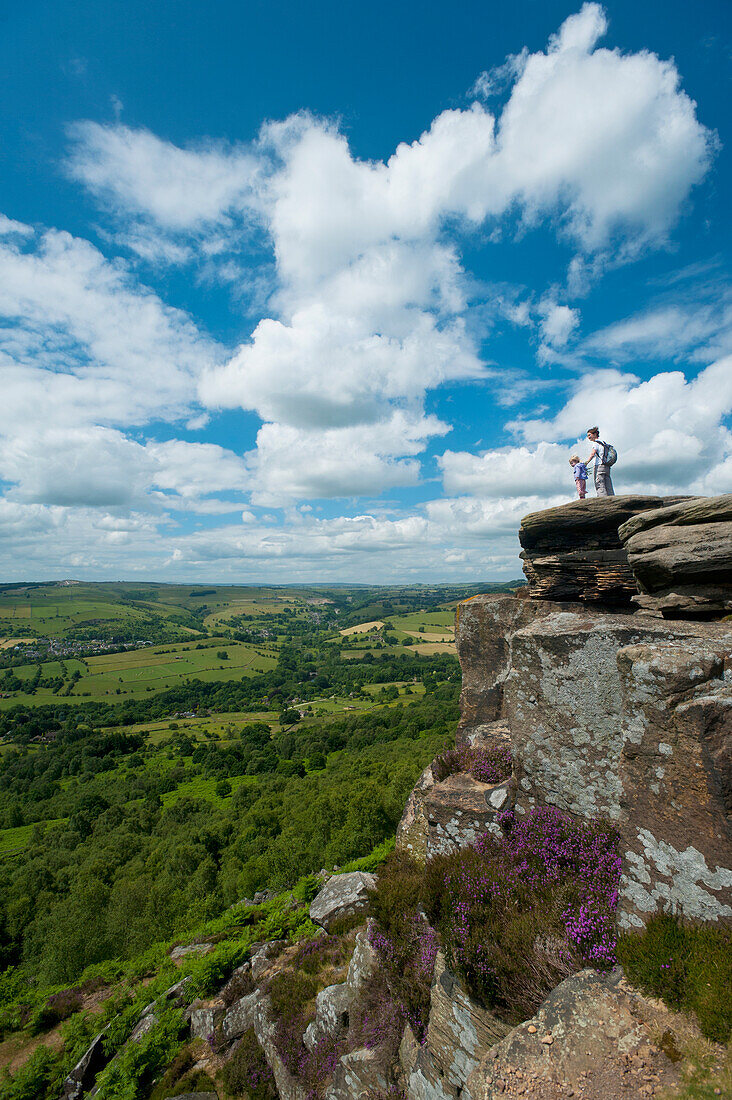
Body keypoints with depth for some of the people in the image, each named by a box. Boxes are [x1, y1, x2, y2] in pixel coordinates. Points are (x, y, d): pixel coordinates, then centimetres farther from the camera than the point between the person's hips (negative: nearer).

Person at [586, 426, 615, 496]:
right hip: (607, 467, 8)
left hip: (599, 466, -8)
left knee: (599, 486, -15)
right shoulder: (603, 443, 25)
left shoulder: (595, 443, 0)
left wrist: (586, 463, -21)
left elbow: (593, 454, -16)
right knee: (609, 487, 3)